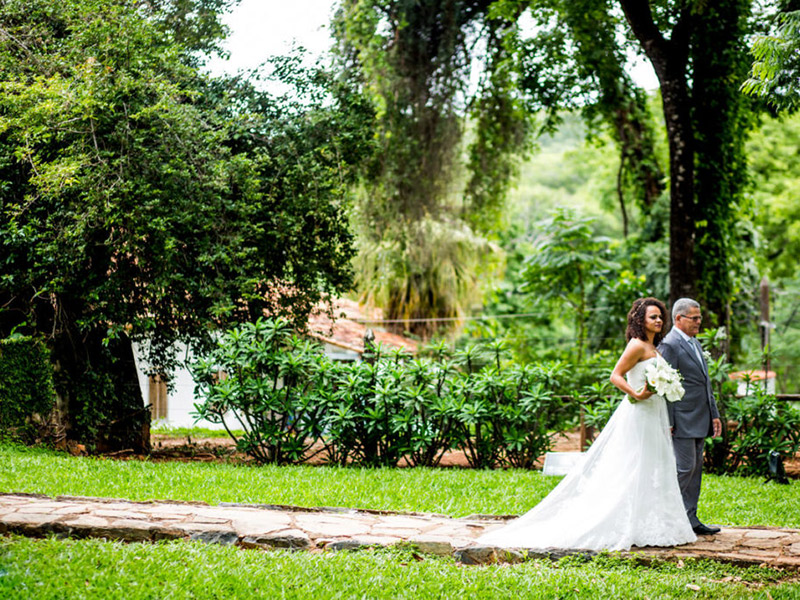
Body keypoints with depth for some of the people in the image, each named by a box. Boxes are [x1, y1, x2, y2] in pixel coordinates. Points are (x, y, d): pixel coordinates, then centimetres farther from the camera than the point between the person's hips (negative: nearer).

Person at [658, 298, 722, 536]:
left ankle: (690, 519, 14)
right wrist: (668, 422, -18)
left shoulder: (695, 344, 18)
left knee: (695, 468, 10)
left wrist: (714, 415, 17)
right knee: (684, 468, -8)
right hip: (682, 420, -9)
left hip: (699, 421, 9)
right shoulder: (669, 345, -12)